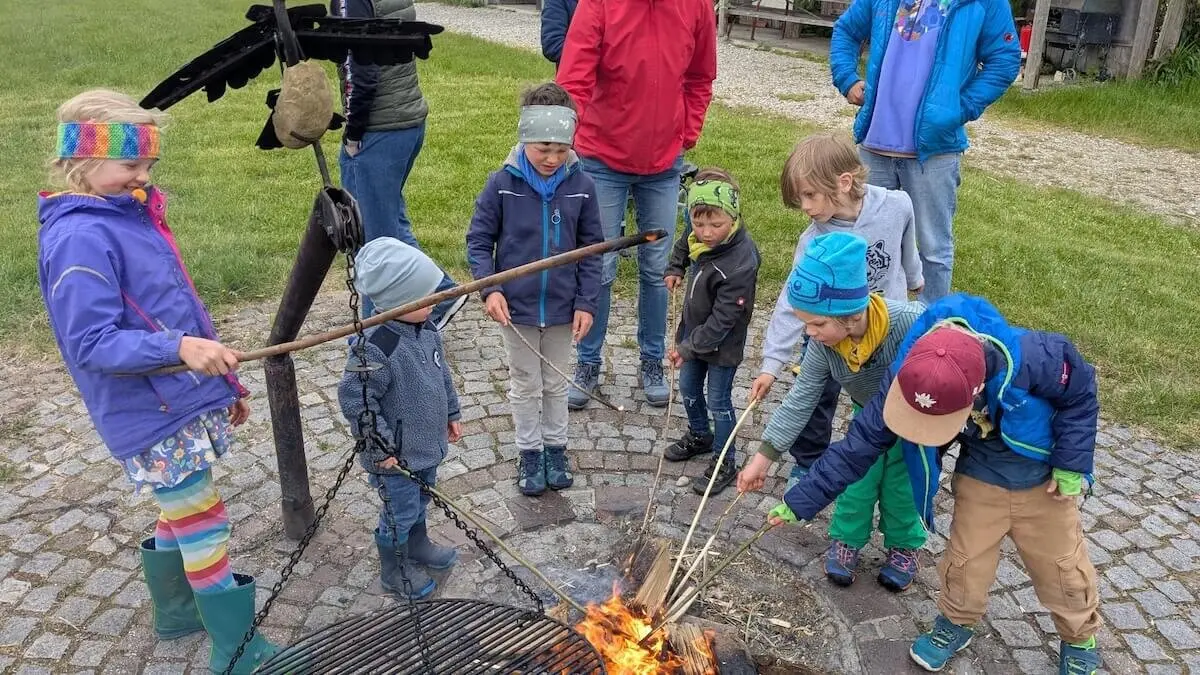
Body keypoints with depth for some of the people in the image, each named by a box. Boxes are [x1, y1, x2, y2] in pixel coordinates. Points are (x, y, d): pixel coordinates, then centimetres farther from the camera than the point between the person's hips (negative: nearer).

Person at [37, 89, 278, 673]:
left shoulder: (129, 215, 10)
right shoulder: (78, 238, -18)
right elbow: (92, 343, -23)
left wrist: (224, 381, 20)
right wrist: (180, 348, -35)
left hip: (185, 401, 9)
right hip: (152, 420, -9)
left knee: (181, 512, 22)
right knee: (203, 523, -1)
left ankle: (176, 611, 41)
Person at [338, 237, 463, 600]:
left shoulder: (426, 329, -4)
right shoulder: (376, 347, -31)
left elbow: (441, 373, 12)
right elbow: (354, 399, -27)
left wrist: (451, 413, 19)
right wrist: (380, 448, -22)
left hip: (427, 444, 8)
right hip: (396, 454, -8)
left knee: (420, 500, 28)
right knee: (400, 512, 10)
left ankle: (419, 546, 52)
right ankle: (395, 571, 33)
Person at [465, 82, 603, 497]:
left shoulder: (581, 187, -9)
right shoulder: (502, 184, -12)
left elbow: (591, 248, -1)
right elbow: (479, 240, -5)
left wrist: (586, 302, -5)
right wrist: (490, 288, -17)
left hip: (562, 307, 1)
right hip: (516, 306, -1)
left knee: (556, 382, 18)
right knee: (525, 384, 14)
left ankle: (556, 448, 37)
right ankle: (530, 453, 31)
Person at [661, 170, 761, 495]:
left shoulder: (740, 264, -34)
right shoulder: (701, 237, -13)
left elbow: (722, 319, -29)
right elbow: (684, 245, 16)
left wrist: (689, 347, -24)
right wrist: (675, 269, 3)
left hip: (722, 343, -8)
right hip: (693, 329, 8)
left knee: (718, 401, 6)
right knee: (688, 389, 23)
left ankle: (724, 463, 25)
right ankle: (699, 435, 48)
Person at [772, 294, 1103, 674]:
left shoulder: (1030, 358, -41)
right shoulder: (910, 379, -31)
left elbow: (1080, 390, -18)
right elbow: (860, 443, -24)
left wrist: (1072, 464, -17)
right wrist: (802, 500, -24)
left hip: (1042, 479, -1)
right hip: (980, 480, 2)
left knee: (1062, 568, 14)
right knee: (965, 562, 10)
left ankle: (1080, 640, 43)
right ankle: (955, 624, 40)